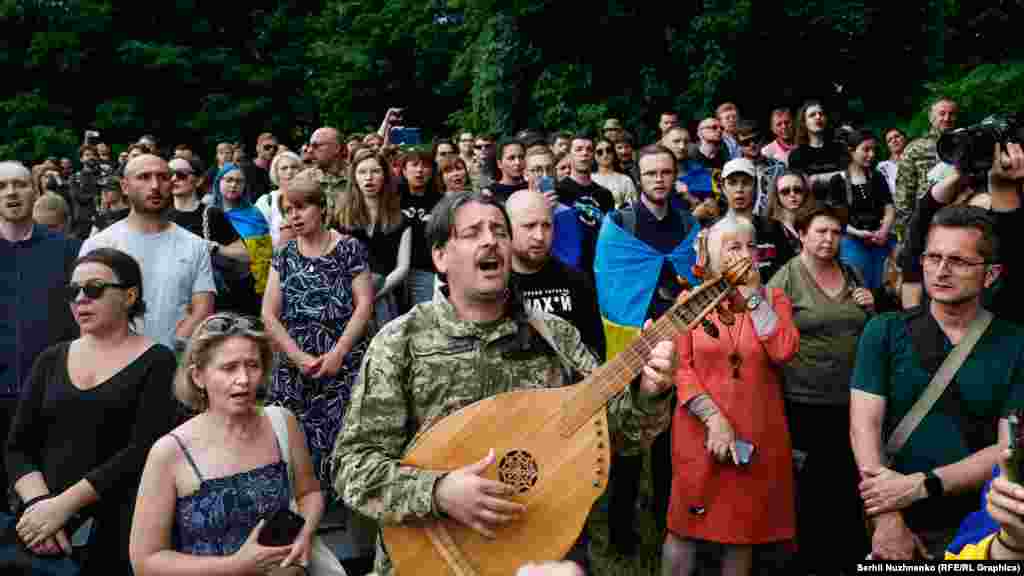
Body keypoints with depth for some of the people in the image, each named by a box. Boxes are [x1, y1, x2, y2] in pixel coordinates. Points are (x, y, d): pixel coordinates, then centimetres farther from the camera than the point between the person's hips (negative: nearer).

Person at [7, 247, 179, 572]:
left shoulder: (156, 362, -2)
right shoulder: (51, 360, 13)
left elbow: (142, 451, -12)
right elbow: (17, 447, 7)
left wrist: (64, 504, -17)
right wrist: (37, 502, -11)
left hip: (118, 529, -4)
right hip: (40, 528, 4)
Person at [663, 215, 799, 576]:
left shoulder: (774, 299, 4)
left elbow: (783, 351, -15)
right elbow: (680, 367, -6)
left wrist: (753, 294, -12)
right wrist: (713, 418, -16)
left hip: (758, 432, 1)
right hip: (700, 431, -1)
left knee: (746, 527, 12)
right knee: (686, 525, 7)